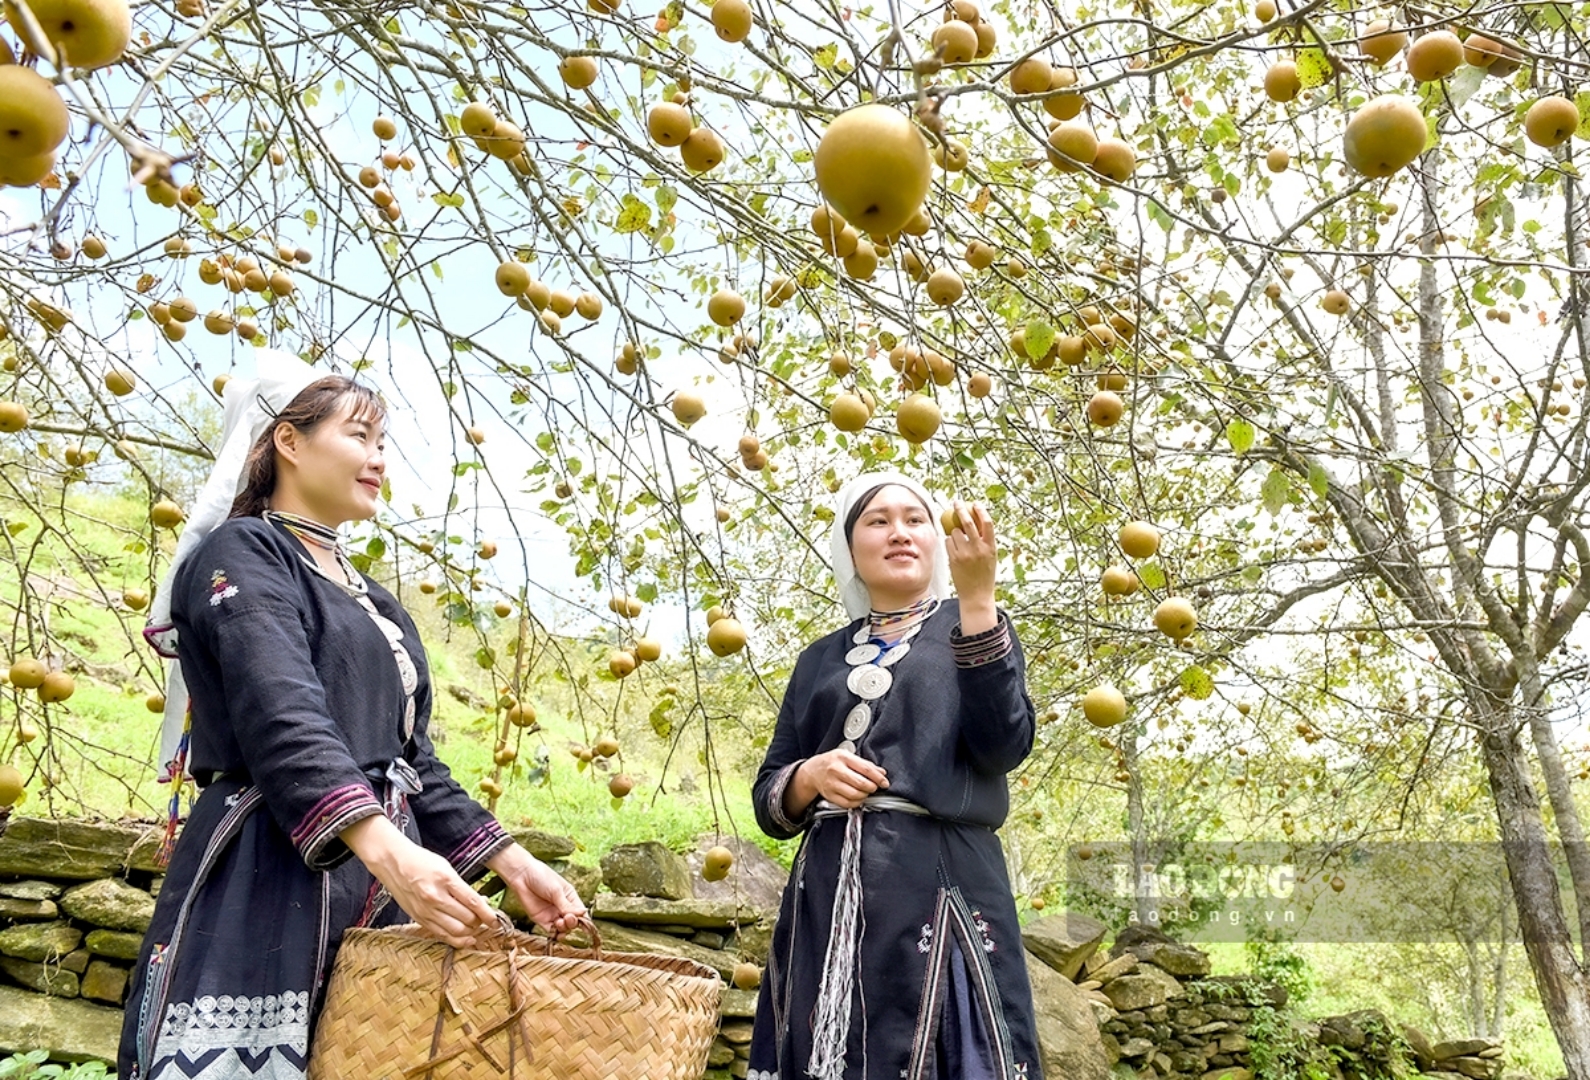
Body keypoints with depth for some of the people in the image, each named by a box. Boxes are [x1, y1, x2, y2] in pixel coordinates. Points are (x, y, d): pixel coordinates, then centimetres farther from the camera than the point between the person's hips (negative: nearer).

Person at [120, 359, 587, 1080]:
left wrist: (510, 862, 9)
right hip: (266, 886, -7)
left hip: (379, 891, 7)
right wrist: (385, 849, -35)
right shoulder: (242, 554, -3)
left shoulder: (375, 605, 21)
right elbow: (283, 720, -20)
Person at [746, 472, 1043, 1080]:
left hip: (940, 887, -3)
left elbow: (1004, 746, -9)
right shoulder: (821, 659, 17)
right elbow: (767, 800, 15)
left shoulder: (975, 626, 10)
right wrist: (810, 776, -7)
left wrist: (976, 595, -14)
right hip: (829, 896, 3)